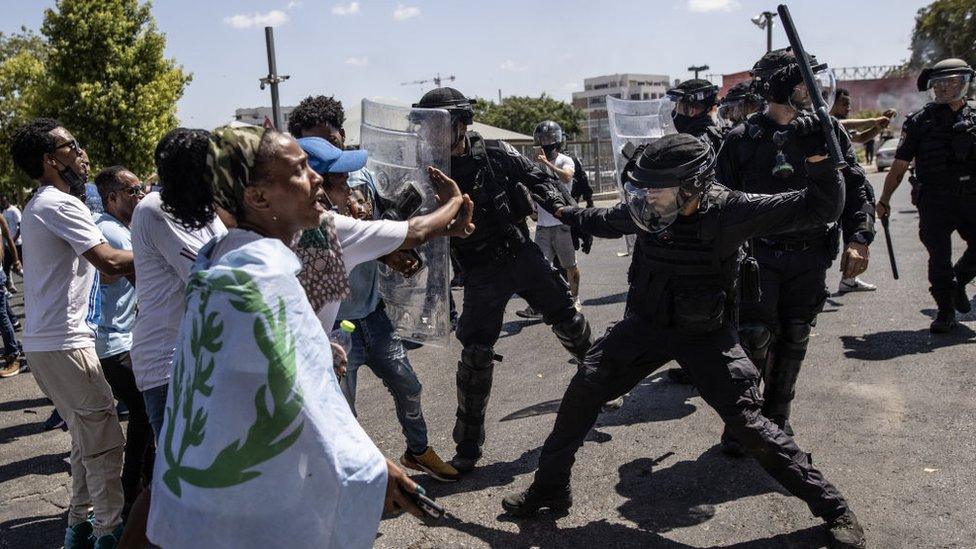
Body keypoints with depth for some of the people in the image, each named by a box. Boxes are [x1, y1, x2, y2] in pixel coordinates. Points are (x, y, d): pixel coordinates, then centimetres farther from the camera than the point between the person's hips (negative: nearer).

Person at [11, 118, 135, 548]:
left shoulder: (41, 205, 19)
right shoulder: (58, 204, -13)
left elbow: (94, 265, 15)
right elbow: (110, 261, -23)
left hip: (47, 340, 10)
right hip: (63, 343, -10)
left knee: (87, 438, 17)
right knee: (104, 441, -4)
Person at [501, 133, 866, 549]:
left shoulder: (729, 211, -23)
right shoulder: (646, 211, -10)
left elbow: (821, 209, -22)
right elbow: (607, 221, 15)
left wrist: (817, 158, -37)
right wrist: (564, 213, 22)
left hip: (707, 336, -4)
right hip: (645, 324, 4)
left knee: (749, 423, -7)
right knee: (582, 392, -2)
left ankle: (833, 507, 14)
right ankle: (549, 488, 17)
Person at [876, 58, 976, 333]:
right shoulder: (920, 121, 2)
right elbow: (900, 164, 3)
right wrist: (884, 199, 3)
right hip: (935, 199, -2)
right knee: (939, 256, -3)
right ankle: (945, 311, 11)